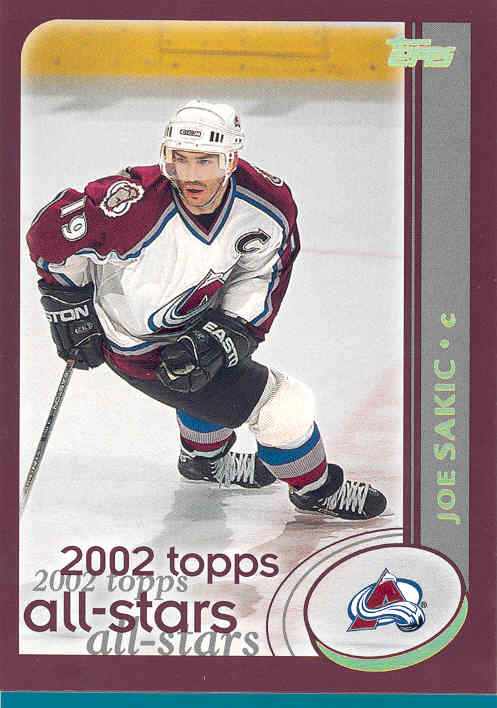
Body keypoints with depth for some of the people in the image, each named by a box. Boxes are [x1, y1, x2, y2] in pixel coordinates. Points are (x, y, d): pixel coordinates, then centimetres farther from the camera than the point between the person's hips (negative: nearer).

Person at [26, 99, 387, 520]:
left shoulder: (267, 205, -19)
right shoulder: (139, 205, -35)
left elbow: (259, 279, -6)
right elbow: (52, 229, -21)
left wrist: (229, 331, -20)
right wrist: (68, 303, -13)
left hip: (192, 316, 7)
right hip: (141, 347, -6)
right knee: (286, 407, -5)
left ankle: (205, 459, 64)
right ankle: (316, 489, 23)